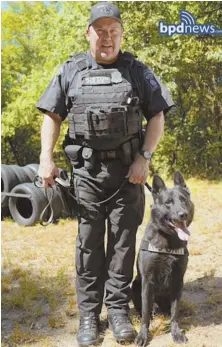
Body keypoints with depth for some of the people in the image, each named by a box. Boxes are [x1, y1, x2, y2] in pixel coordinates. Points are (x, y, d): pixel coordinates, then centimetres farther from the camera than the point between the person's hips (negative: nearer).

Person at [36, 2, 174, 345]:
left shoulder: (137, 71, 5)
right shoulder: (70, 71, 6)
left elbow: (157, 117, 4)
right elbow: (52, 116, 7)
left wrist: (143, 157, -7)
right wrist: (46, 159, -4)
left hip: (128, 169, 0)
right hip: (87, 170, 0)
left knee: (123, 240, 4)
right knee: (89, 242, 4)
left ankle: (118, 308, 16)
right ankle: (88, 313, 14)